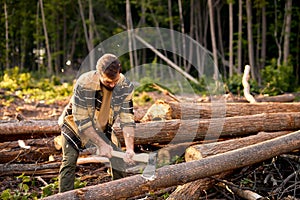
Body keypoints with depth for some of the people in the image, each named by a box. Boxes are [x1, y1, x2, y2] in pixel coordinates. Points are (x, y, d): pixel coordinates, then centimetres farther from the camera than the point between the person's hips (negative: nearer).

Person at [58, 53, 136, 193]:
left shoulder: (126, 87, -23)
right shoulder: (84, 84, -35)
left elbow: (127, 120, -21)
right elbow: (81, 120, -31)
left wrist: (130, 148, -33)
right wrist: (101, 144, -34)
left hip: (103, 128, 4)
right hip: (75, 125, -3)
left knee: (119, 160, -1)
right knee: (69, 162, -14)